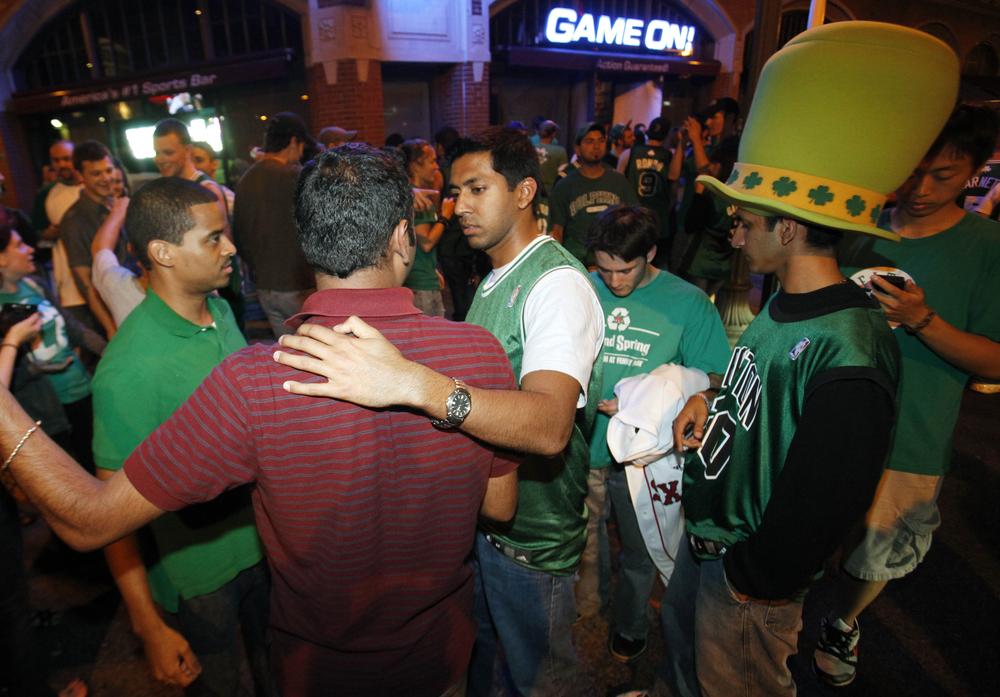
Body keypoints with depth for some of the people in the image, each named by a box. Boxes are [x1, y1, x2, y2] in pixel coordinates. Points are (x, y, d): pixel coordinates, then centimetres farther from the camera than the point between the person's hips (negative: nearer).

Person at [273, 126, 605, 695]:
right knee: (483, 649, 30)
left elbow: (549, 426, -44)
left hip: (534, 535, -8)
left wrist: (412, 382, -56)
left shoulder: (559, 284, -26)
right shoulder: (496, 277, 7)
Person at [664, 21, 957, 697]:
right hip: (708, 531, 8)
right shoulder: (787, 302, -2)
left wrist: (758, 584, -14)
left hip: (749, 571, -7)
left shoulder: (848, 352, -31)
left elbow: (823, 502, -28)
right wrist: (709, 398, -6)